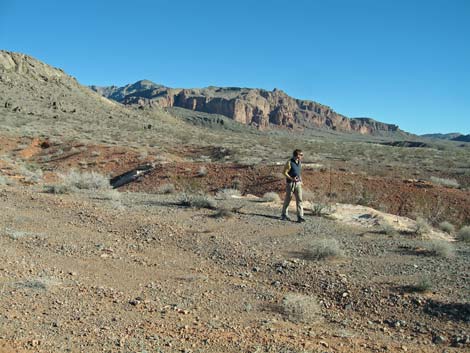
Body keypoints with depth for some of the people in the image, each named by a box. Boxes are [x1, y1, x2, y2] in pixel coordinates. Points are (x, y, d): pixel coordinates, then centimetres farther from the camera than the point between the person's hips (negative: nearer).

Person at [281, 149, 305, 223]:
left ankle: (300, 217, -6)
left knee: (299, 199, -4)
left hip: (298, 183, 5)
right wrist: (292, 179, -22)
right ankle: (284, 215, 23)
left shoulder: (299, 162, 8)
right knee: (288, 199, 6)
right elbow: (284, 172, -13)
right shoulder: (289, 162, -13)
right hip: (290, 183, -5)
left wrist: (300, 180, 10)